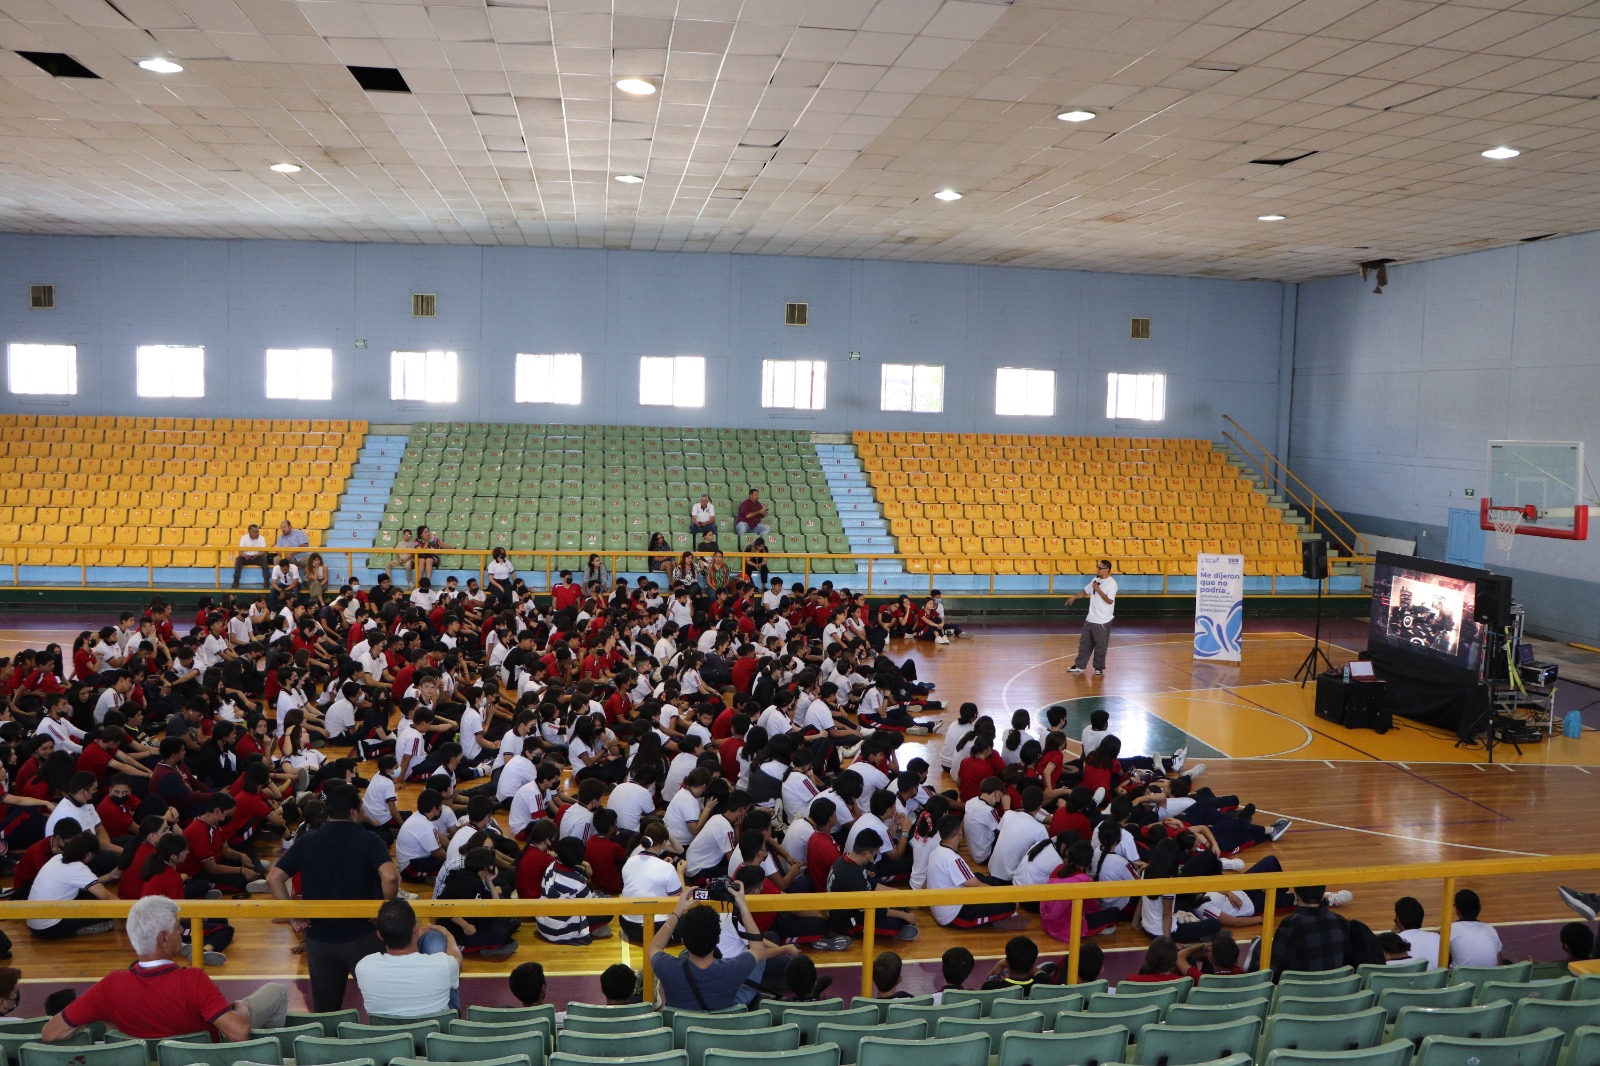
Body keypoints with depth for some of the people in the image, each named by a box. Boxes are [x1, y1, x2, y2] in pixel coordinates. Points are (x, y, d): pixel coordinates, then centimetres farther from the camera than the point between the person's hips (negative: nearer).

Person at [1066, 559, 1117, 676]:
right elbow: (1086, 591, 21)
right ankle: (1079, 666, 21)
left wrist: (1098, 590, -19)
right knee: (1084, 643, 12)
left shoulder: (1111, 583, -15)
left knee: (1100, 646, 3)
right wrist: (1074, 597, 11)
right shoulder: (1096, 580, 9)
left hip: (1102, 622, -7)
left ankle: (1099, 668, 16)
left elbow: (1109, 600, -22)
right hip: (1090, 619, 8)